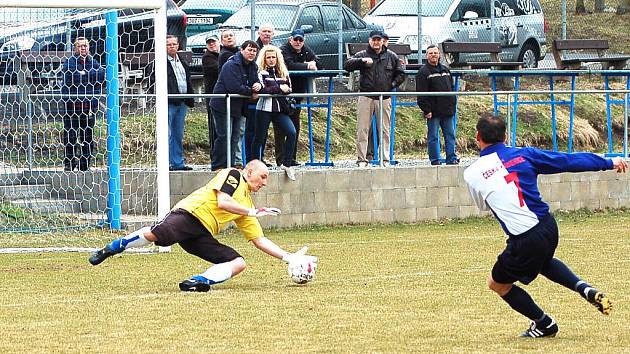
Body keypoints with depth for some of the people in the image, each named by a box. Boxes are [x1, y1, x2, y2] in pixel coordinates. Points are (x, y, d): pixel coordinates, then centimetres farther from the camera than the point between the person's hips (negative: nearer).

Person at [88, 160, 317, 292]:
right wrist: (253, 212, -8)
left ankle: (198, 282, -26)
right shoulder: (233, 175, 8)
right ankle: (109, 250, -16)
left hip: (203, 236, 8)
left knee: (238, 263, -10)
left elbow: (260, 241, 28)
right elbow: (222, 202, -10)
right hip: (190, 213, -8)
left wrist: (288, 257, 21)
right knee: (156, 234, -35)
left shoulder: (246, 205, 29)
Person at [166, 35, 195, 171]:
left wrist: (190, 99, 16)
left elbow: (188, 83, 24)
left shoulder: (183, 64, 19)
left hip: (182, 102, 8)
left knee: (178, 135, 12)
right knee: (167, 134, -7)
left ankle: (178, 163, 17)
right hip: (169, 102, -8)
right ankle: (165, 163, -6)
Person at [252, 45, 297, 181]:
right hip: (264, 108, -4)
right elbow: (262, 90, -14)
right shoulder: (260, 72, 0)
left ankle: (286, 164, -6)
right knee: (259, 137, 3)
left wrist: (286, 90, -11)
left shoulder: (283, 72, 15)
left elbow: (288, 89, 11)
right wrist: (279, 89, -13)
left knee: (291, 132, -13)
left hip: (279, 109, 4)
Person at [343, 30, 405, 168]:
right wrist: (362, 61, -20)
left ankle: (385, 159, 7)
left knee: (385, 130, 2)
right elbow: (347, 65, -6)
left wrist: (392, 84, 3)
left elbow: (400, 74, 17)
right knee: (362, 130, -4)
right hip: (366, 97, -1)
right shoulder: (362, 55, 7)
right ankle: (361, 159, -1)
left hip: (384, 98, 1)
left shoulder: (391, 57, 12)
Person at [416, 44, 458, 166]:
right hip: (433, 112, -6)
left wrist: (452, 105, 14)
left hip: (447, 110, 6)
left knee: (450, 135, 4)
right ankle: (435, 161, 4)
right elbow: (421, 94, -10)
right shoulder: (423, 72, -4)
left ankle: (452, 159, 7)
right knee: (433, 137, 0)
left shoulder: (445, 70, 16)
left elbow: (451, 89, 21)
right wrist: (426, 110, -16)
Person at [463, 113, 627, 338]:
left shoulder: (471, 174, -5)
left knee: (498, 284, 22)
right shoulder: (523, 155, 1)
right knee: (544, 262, 38)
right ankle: (585, 289, 15)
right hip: (548, 226, 5)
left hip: (523, 242, -5)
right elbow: (569, 161, 5)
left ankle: (543, 324, 28)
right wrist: (608, 163, 15)